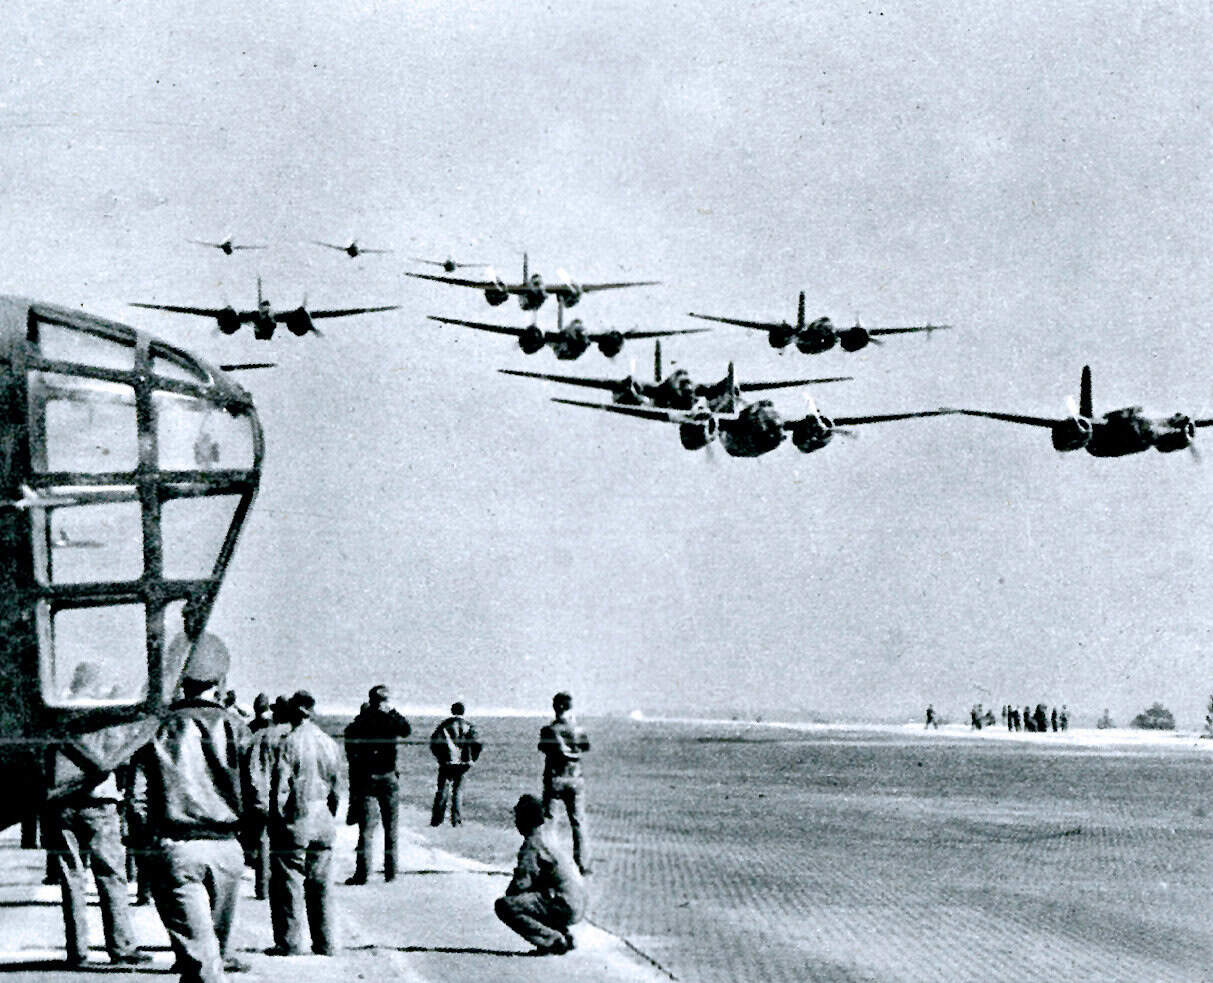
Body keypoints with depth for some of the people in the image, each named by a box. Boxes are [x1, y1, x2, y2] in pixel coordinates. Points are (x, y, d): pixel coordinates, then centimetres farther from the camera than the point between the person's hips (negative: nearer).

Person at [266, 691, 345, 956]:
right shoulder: (330, 744, 5)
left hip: (295, 824, -5)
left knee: (288, 885, 1)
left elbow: (280, 787, -12)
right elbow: (339, 787, 9)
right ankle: (324, 942, 14)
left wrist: (276, 821, -4)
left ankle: (290, 942, 1)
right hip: (323, 825, 5)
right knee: (320, 886, 12)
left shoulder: (290, 743, -11)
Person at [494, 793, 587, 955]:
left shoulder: (532, 844, -13)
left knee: (503, 906, -17)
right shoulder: (548, 834, 15)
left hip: (565, 908, -9)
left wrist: (508, 895, 1)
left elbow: (521, 882, -18)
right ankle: (565, 935, 17)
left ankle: (553, 941, -14)